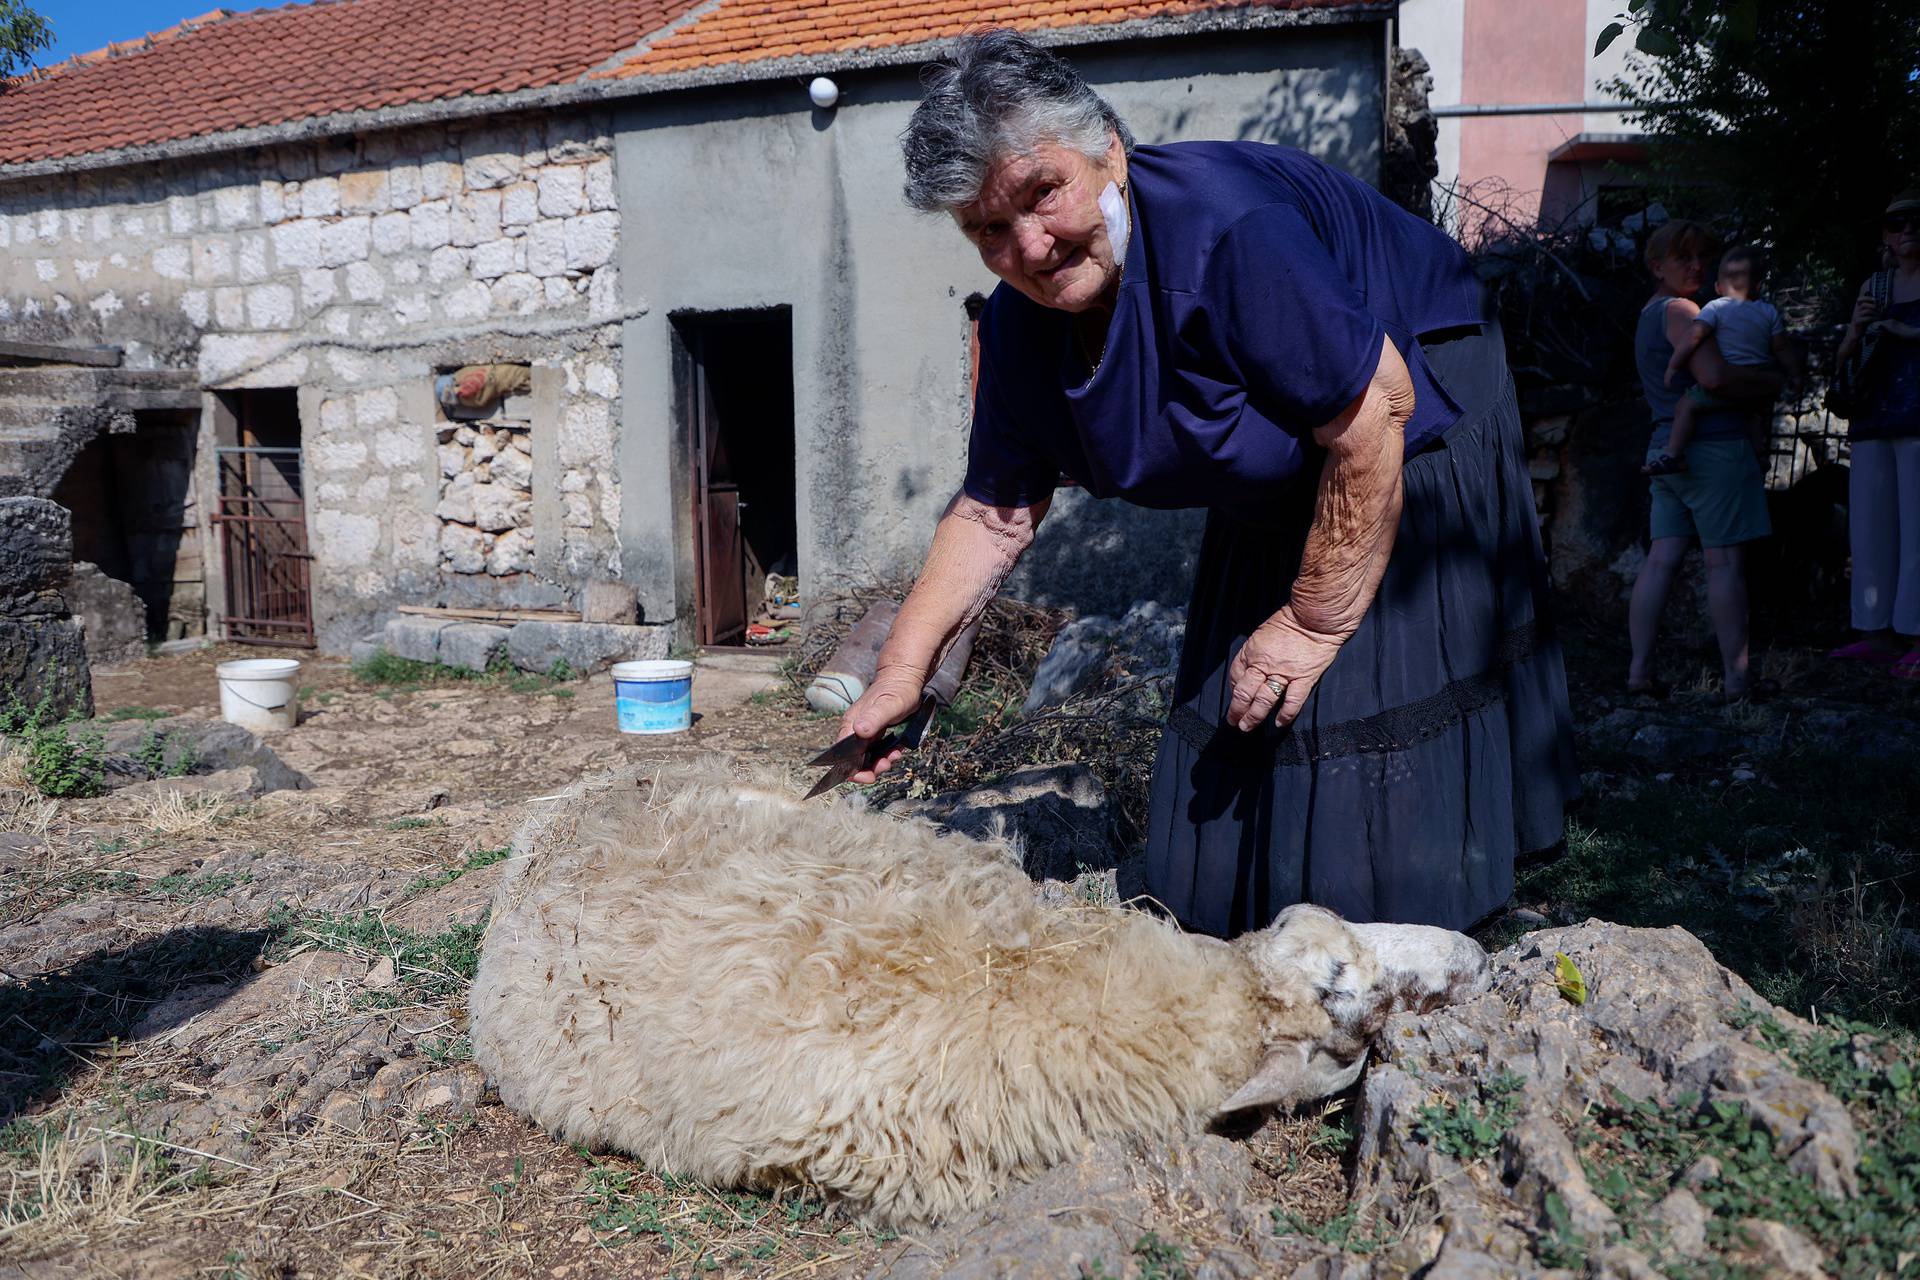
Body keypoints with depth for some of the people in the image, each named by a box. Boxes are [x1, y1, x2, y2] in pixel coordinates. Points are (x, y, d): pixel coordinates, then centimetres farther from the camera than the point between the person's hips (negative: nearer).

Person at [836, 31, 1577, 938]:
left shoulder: (1226, 229, -35)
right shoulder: (1017, 326, -11)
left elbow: (1369, 420, -31)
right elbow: (997, 510, -3)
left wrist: (1315, 622, -25)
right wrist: (902, 669, -9)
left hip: (1418, 424, -7)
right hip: (1272, 495, 8)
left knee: (1373, 704, -13)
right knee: (1237, 722, 9)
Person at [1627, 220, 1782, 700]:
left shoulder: (1648, 317, 22)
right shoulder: (1679, 311, -9)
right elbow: (1715, 377, -20)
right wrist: (1773, 381, -5)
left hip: (1665, 447, 9)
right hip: (1712, 445, -9)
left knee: (1661, 558, 3)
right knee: (1725, 561, -6)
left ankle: (1639, 669, 0)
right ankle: (1736, 677, -3)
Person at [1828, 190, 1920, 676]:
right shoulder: (1874, 285, 17)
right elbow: (1841, 359, 16)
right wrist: (1855, 332, -3)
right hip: (1873, 418, 5)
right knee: (1870, 527, 3)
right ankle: (1879, 635, 6)